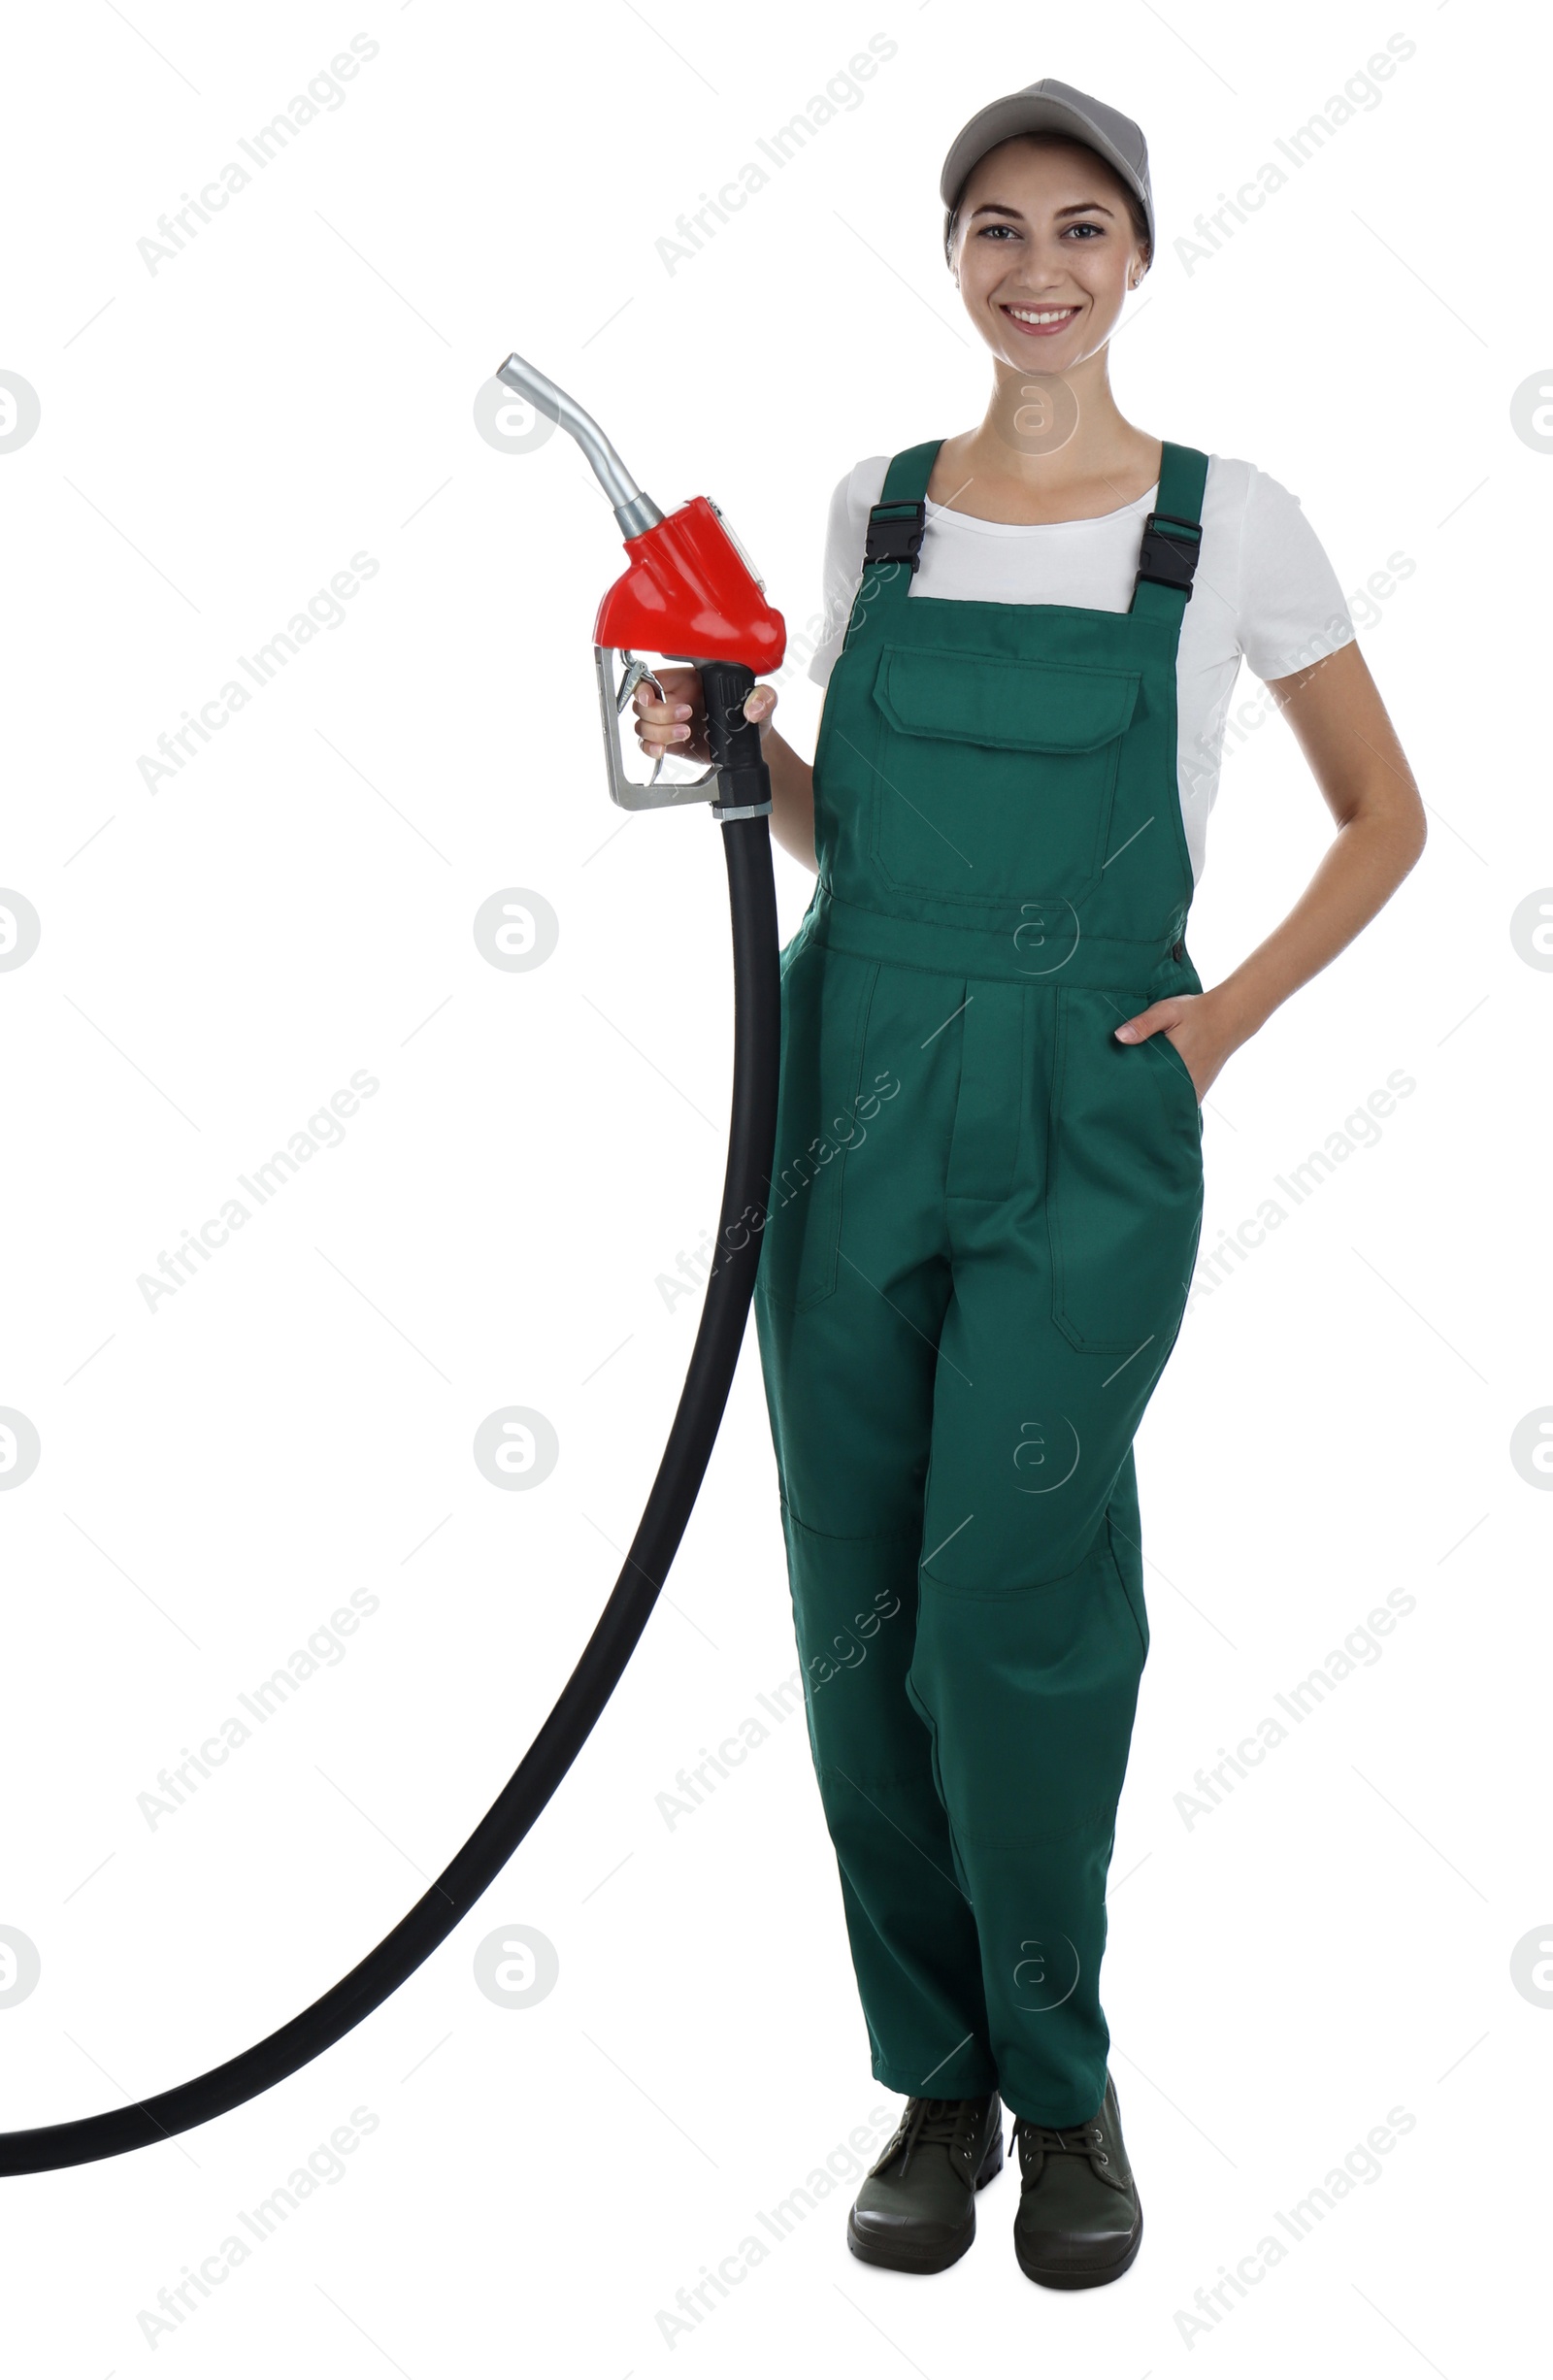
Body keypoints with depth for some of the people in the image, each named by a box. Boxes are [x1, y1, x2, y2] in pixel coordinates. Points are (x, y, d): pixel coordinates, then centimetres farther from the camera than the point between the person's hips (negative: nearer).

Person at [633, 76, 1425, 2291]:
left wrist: (1222, 1017, -2)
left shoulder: (1230, 519, 1)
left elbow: (1385, 816, 8)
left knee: (1010, 1593, -9)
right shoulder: (875, 507, 10)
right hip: (853, 1083, 4)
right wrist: (731, 741, 0)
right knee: (861, 1597, 5)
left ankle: (1063, 2088, 13)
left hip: (1086, 1115, -3)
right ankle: (937, 2081, 20)